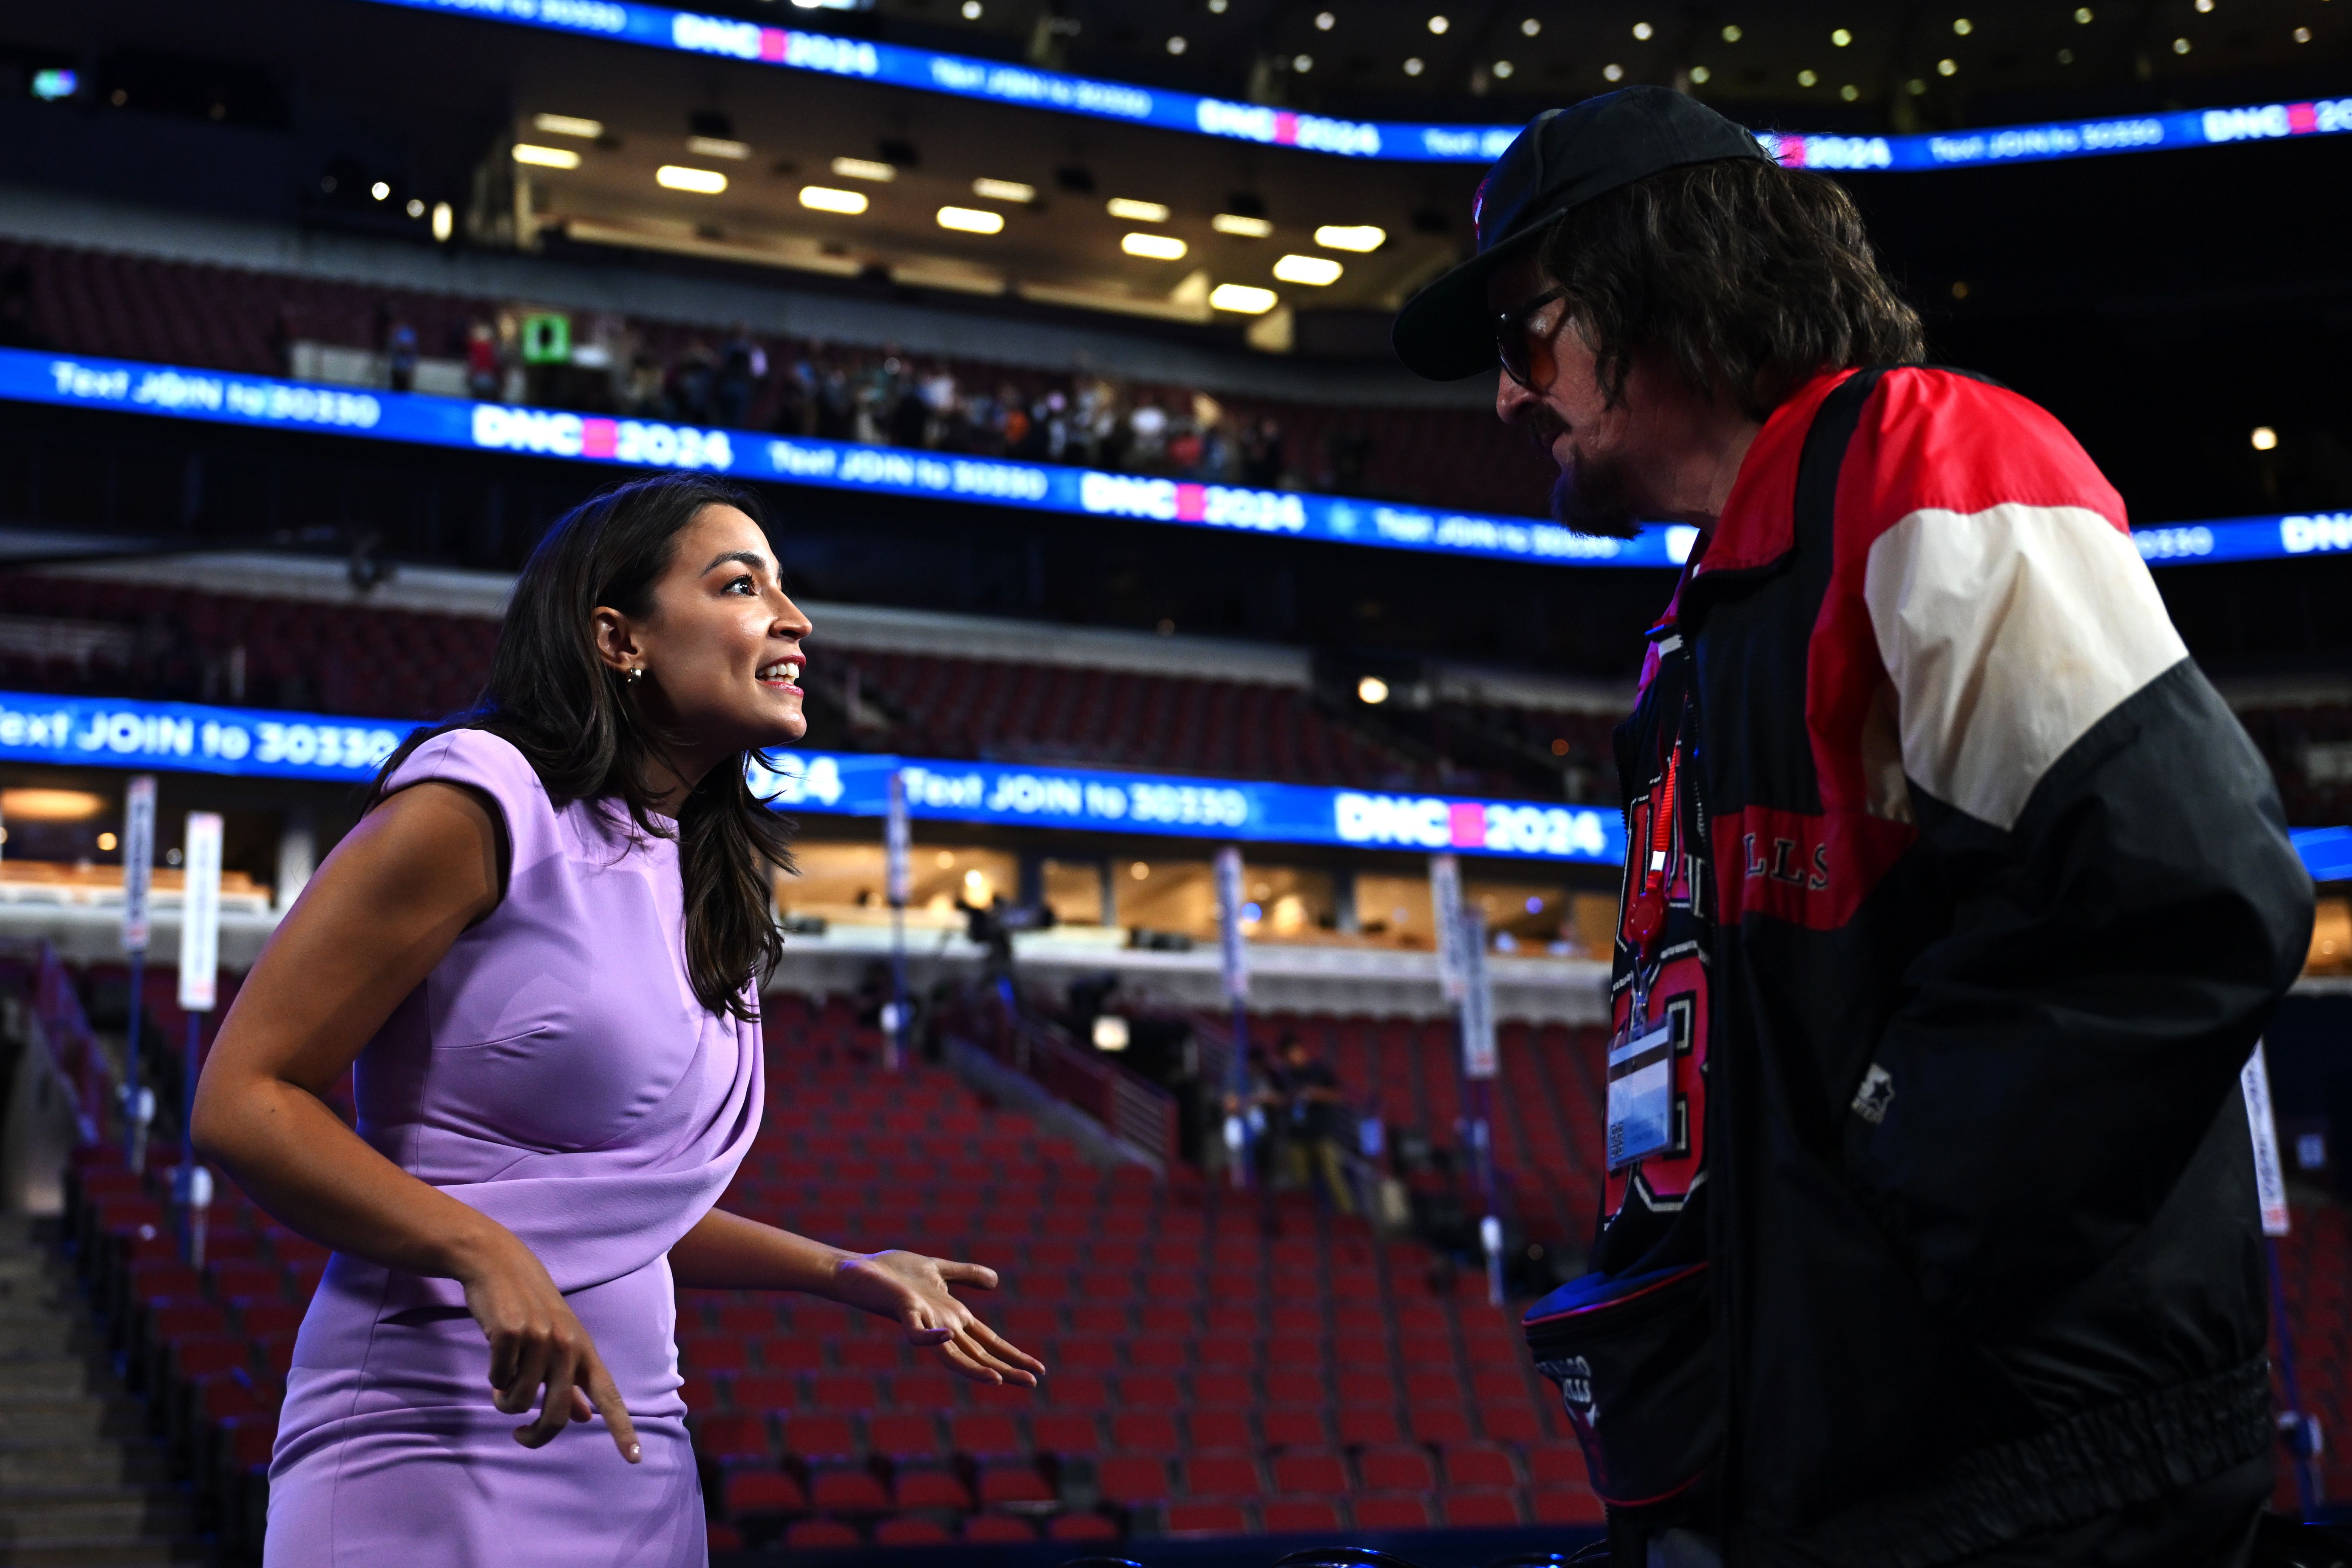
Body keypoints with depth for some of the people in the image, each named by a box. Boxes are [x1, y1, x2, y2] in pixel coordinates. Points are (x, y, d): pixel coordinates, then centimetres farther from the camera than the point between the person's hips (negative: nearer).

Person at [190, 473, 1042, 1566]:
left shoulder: (706, 889, 12)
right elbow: (242, 1099, -13)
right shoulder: (480, 802, -10)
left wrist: (849, 1275, 15)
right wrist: (486, 1255, -24)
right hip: (430, 1448, -7)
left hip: (631, 1452, 7)